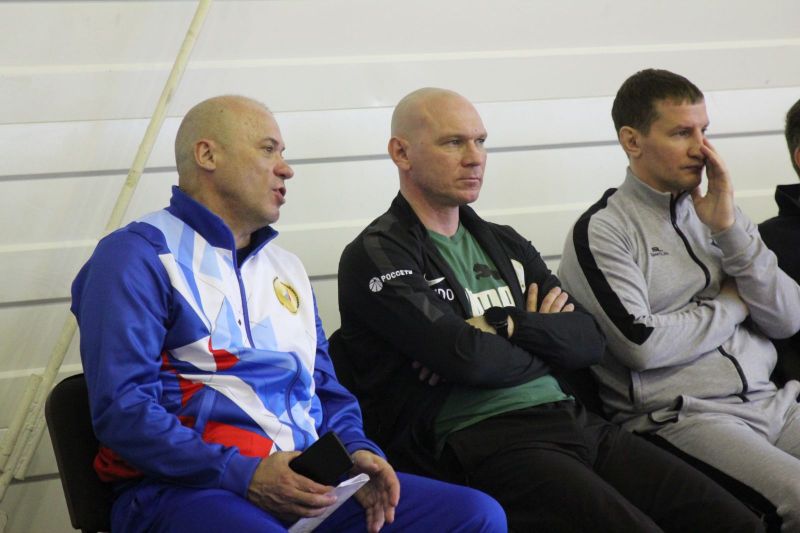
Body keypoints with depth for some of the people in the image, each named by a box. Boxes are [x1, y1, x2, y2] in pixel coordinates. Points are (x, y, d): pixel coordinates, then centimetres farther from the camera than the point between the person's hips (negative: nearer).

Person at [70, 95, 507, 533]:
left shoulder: (286, 268, 24)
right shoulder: (139, 255, -1)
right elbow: (123, 410, -12)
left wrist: (355, 450, 3)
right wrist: (246, 475, -20)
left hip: (306, 486, 8)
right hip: (186, 489, -7)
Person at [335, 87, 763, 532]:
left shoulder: (505, 244, 21)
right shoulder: (377, 257, -2)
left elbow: (590, 340, 11)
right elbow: (469, 359, -15)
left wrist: (512, 327, -8)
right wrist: (545, 337, 4)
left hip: (569, 417, 7)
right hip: (482, 441, -7)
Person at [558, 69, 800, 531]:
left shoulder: (716, 211, 17)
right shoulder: (601, 231, -1)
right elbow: (641, 343, -13)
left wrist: (728, 228, 0)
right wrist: (730, 306, 1)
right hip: (680, 418, -6)